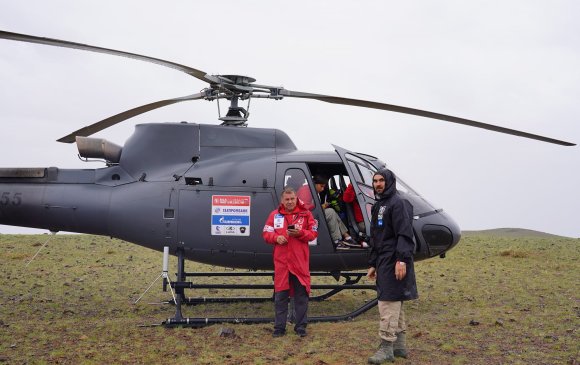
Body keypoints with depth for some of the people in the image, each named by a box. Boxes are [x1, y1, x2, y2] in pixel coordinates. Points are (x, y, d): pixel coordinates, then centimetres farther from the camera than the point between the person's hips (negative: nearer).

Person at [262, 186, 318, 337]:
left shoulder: (305, 213, 4)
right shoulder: (275, 215, 7)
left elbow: (313, 233, 2)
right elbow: (266, 233, 8)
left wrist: (300, 233, -15)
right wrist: (276, 238, -12)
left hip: (300, 261, -1)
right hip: (281, 261, 1)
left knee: (301, 294, 4)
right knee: (280, 295, 5)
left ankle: (300, 326, 14)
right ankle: (279, 327, 14)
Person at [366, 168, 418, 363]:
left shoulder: (398, 203, -9)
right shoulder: (378, 206, 20)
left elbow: (404, 234, -19)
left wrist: (402, 260, -28)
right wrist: (372, 264, 21)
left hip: (394, 261, -10)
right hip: (383, 261, 10)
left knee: (388, 302, -11)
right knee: (395, 303, 14)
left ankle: (387, 347, -7)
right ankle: (399, 345, 21)